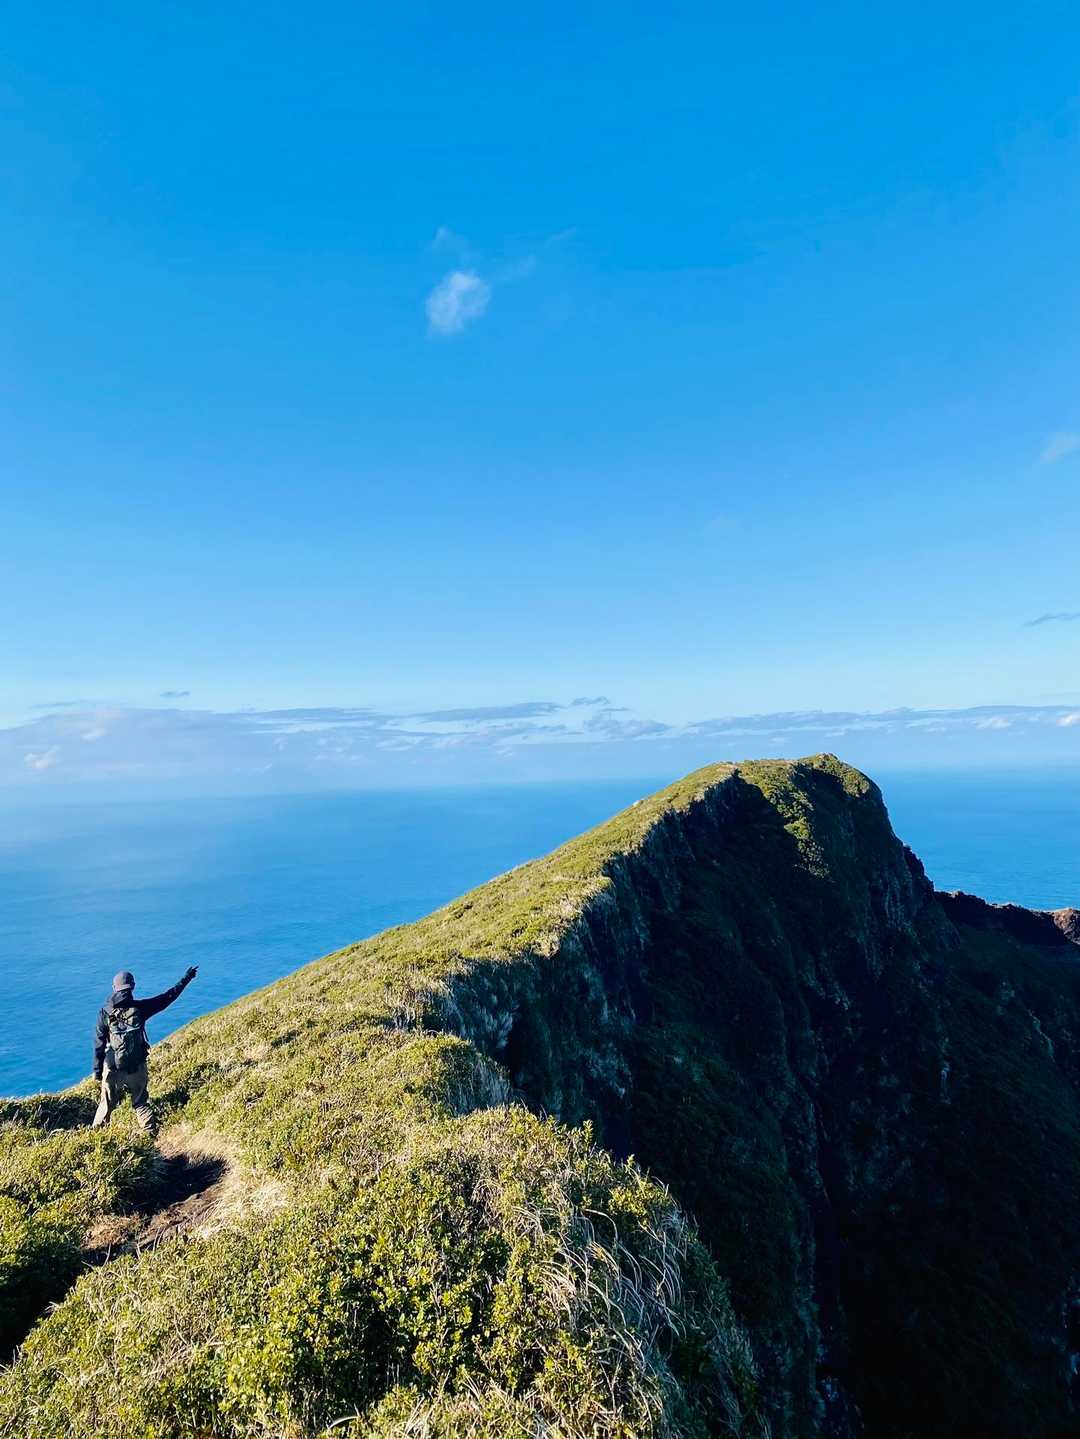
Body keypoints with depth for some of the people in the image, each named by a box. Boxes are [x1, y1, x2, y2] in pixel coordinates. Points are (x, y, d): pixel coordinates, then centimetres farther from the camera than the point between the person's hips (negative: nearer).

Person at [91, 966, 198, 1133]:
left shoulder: (105, 1012, -9)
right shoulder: (139, 1008, -9)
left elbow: (99, 1043, -7)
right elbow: (167, 997, -2)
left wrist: (97, 1069, 1)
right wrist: (186, 979, 7)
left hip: (113, 1067, 0)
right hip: (137, 1067, 1)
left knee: (107, 1103, 17)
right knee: (141, 1103, 15)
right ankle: (151, 1133, 15)